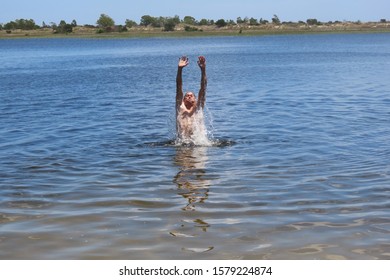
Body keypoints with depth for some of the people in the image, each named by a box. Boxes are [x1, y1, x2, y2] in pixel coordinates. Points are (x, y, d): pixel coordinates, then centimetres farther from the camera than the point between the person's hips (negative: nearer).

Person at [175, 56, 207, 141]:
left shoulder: (198, 108, 13)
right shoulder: (180, 108, 13)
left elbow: (203, 88, 6)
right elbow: (179, 87, 6)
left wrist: (203, 69, -3)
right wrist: (179, 69, -2)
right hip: (182, 142, 0)